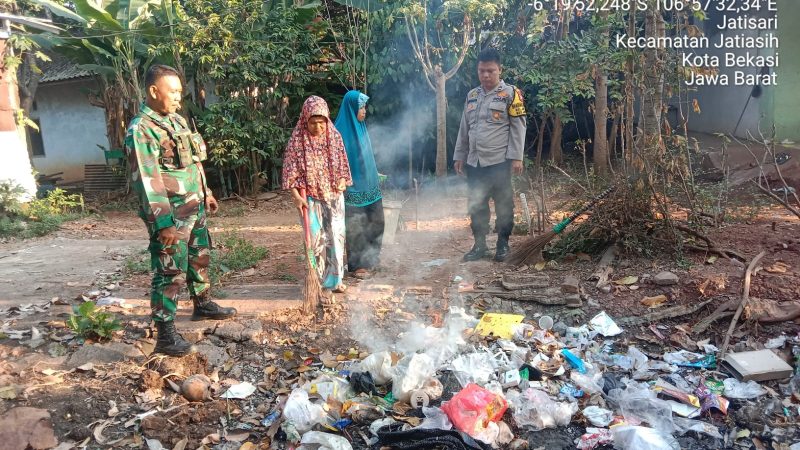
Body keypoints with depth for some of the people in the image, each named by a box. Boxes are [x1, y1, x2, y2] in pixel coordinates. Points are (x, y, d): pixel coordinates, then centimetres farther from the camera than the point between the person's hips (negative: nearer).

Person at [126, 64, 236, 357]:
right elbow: (147, 181, -23)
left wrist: (206, 193, 23)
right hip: (171, 214, -9)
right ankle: (165, 335, 5)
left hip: (194, 208, 9)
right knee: (170, 273, -4)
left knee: (200, 259, 22)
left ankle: (203, 305, 41)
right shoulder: (141, 130, -17)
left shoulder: (177, 120, 11)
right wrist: (164, 223, -26)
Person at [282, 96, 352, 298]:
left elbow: (342, 164, 11)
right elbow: (291, 171, -8)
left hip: (334, 196, 4)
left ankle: (334, 279, 25)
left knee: (337, 237, 9)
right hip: (311, 197, -3)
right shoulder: (298, 139, -8)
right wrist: (296, 196, -16)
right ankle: (318, 284, 10)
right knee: (316, 240, -1)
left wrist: (342, 181, -3)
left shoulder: (334, 136, 1)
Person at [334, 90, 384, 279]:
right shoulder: (341, 130, -13)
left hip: (368, 185, 8)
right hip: (352, 187, -8)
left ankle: (368, 259, 28)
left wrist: (375, 176, 20)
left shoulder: (361, 127, 10)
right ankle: (357, 265, 14)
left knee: (375, 222, 12)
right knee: (355, 226, 1)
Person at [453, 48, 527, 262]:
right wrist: (459, 156, 14)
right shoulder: (472, 95, 14)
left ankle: (503, 244, 17)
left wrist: (516, 157, -13)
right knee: (476, 205, 9)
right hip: (474, 162, 5)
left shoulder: (510, 93, -2)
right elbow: (464, 129, 18)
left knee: (503, 204, 4)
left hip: (499, 162, -5)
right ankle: (480, 245, 21)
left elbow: (518, 127, -6)